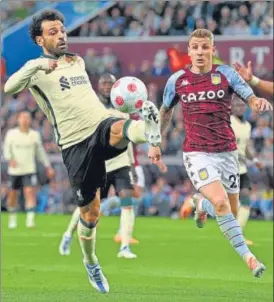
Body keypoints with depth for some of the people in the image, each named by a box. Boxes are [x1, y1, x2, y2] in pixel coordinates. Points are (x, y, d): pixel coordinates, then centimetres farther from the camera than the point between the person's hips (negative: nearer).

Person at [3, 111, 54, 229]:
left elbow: (40, 151, 13)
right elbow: (6, 149, -4)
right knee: (12, 196, 8)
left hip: (29, 170, 0)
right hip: (14, 170, 0)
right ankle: (12, 219, 29)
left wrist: (48, 167, 13)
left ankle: (30, 220, -22)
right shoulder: (11, 134, 0)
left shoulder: (35, 135, 3)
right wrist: (10, 159, -25)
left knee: (30, 193, -17)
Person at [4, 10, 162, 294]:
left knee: (119, 129, -36)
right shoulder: (37, 69, 2)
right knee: (90, 213, 4)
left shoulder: (78, 61, 21)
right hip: (76, 145, -3)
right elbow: (9, 88, -16)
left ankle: (148, 131, -70)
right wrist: (37, 65, -29)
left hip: (102, 126, 3)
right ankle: (90, 264, 28)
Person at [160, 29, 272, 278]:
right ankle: (246, 256, -19)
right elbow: (166, 111, 19)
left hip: (227, 152, 2)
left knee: (231, 213, 9)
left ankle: (203, 204, 44)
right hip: (197, 153, -2)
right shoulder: (177, 80, 1)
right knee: (221, 203, -24)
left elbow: (253, 100, -9)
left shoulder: (226, 74, -1)